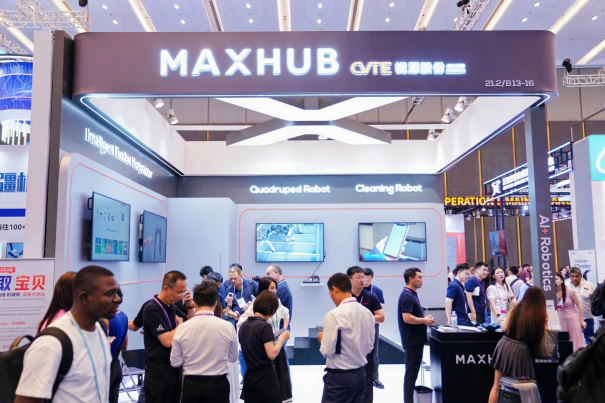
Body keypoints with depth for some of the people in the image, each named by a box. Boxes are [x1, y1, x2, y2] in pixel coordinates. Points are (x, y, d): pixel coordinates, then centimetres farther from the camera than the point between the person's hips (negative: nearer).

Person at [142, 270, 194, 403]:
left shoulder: (173, 307, 6)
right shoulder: (152, 309, -19)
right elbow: (168, 341, -24)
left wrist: (190, 306, -1)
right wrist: (180, 324, -7)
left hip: (175, 365, 8)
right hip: (159, 368, -8)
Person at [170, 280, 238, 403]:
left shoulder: (182, 328, -9)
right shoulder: (227, 327, -11)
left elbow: (175, 362, 1)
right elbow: (233, 358, 5)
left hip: (191, 385, 1)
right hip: (218, 385, -1)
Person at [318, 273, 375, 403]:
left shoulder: (334, 315, -18)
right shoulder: (367, 312, 3)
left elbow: (327, 351, -15)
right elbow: (369, 347, 10)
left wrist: (322, 338, 3)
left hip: (339, 377, -7)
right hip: (360, 374, 7)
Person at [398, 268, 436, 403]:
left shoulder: (412, 295, 13)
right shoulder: (407, 296, -19)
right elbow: (407, 318, -27)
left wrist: (424, 317, 7)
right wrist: (424, 321, -16)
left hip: (416, 339, 10)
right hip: (412, 340, -10)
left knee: (413, 371, 17)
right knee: (411, 372, -3)